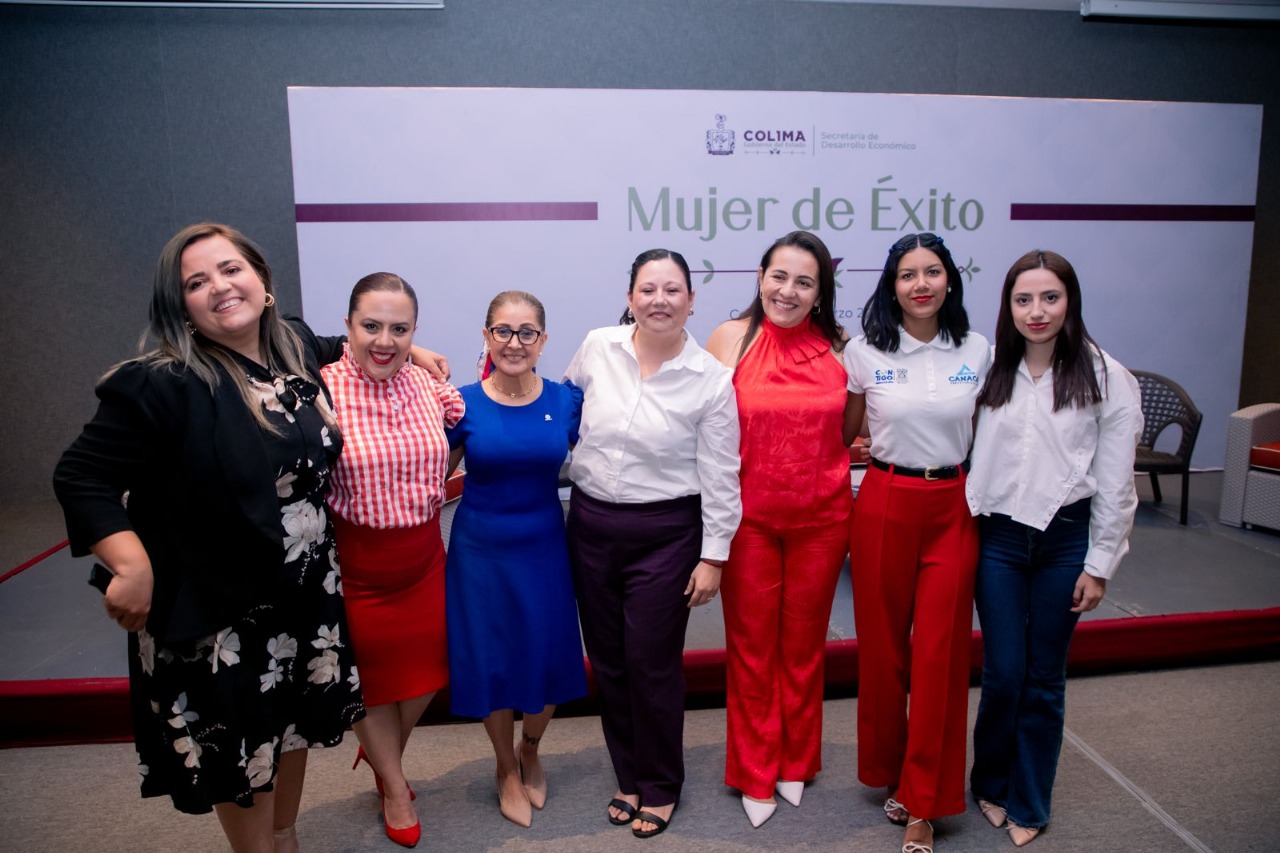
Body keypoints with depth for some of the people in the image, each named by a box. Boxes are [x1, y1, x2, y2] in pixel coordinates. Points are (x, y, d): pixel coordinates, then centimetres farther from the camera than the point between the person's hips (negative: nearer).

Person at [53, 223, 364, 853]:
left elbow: (340, 349, 21)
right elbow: (82, 478, -17)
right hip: (217, 607, -6)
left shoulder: (298, 351, -3)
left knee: (295, 720, 25)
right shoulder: (160, 384, -21)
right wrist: (133, 569, -24)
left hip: (307, 591, 6)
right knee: (241, 750, 14)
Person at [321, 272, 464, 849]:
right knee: (370, 676, 14)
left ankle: (379, 756, 47)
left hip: (423, 558, 4)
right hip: (356, 563, -4)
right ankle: (395, 787, 40)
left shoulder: (430, 386, -3)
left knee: (425, 672, 15)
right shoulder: (321, 391, -17)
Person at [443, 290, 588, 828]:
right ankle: (507, 769, 38)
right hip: (480, 551, -1)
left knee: (547, 658, 10)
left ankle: (530, 753, 43)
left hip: (544, 548, 1)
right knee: (491, 661, 10)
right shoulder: (462, 405, -8)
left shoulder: (566, 401, -5)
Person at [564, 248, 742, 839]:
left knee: (652, 663, 3)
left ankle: (659, 787, 28)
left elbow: (720, 478, -6)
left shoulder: (711, 379, -10)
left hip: (664, 533, -3)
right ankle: (628, 775, 35)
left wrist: (713, 556, -6)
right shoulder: (597, 348, -4)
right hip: (590, 524, 4)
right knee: (608, 659, 13)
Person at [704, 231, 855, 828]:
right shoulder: (731, 339, -6)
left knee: (803, 641, 16)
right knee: (751, 643, 10)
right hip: (749, 516, -1)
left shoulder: (839, 347, 0)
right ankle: (754, 773, 30)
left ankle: (796, 762, 37)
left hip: (821, 517, 2)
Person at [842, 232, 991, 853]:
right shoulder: (864, 352, -1)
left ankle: (924, 803, 18)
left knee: (940, 652, 2)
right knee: (883, 646, 9)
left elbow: (986, 437, 12)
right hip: (884, 505, -1)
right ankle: (888, 771, 32)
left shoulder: (977, 352, 4)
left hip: (953, 508, 1)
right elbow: (844, 434, 7)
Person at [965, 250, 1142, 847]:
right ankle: (991, 782, 30)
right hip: (998, 537, 1)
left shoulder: (1106, 377, -5)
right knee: (1002, 674, 4)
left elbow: (1115, 482, -4)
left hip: (1065, 538, -1)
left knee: (1044, 678, 10)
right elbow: (974, 455, 5)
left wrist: (1099, 564, -3)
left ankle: (1028, 804, 30)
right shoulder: (990, 372, 2)